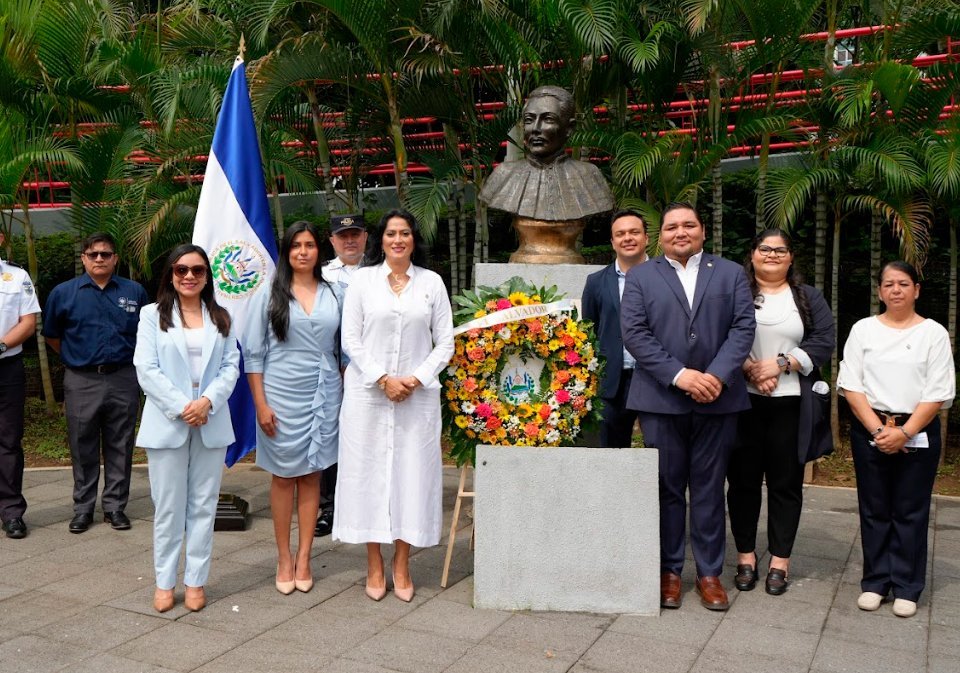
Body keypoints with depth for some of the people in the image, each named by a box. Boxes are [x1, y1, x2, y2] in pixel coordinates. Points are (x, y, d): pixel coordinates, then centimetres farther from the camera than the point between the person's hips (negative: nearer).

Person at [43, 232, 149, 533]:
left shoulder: (134, 291, 3)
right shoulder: (63, 293, 2)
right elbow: (52, 336, 12)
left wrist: (131, 362, 9)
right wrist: (76, 358, 8)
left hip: (123, 381, 1)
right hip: (81, 382, 0)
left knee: (120, 447, 7)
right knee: (83, 449, 7)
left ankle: (115, 506, 18)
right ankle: (83, 508, 19)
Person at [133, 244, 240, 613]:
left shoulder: (220, 318, 11)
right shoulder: (153, 315, 3)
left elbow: (231, 366, 4)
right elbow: (146, 369, -5)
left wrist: (207, 401, -13)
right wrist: (181, 407, -14)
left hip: (211, 423, 2)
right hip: (167, 423, -2)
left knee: (203, 505, 6)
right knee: (168, 507, 3)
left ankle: (196, 581, 15)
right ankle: (164, 582, 15)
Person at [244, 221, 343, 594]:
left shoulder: (334, 294, 7)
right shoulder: (270, 295, 0)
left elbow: (343, 350, 11)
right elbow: (253, 353, -1)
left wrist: (346, 394, 5)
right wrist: (261, 404, -7)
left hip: (324, 395, 2)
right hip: (282, 395, -2)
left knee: (312, 476, 7)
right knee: (283, 476, 6)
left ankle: (303, 558, 16)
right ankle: (284, 558, 17)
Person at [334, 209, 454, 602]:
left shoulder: (432, 282, 6)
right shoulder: (362, 280, 4)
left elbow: (445, 342, 4)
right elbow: (351, 339, -1)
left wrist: (417, 379, -8)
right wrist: (383, 379, -11)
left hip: (418, 395, 1)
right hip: (368, 393, 0)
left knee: (411, 474, 3)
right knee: (369, 473, 3)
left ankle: (401, 567, 15)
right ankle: (374, 567, 15)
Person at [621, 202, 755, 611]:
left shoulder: (731, 274, 11)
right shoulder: (641, 277, 7)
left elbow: (743, 327, 2)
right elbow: (634, 333, -4)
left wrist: (718, 376, -13)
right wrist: (679, 375, -14)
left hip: (717, 400, 1)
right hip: (661, 399, -1)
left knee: (709, 489, 8)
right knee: (667, 488, 6)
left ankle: (709, 573, 19)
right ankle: (669, 571, 18)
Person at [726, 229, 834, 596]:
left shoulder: (809, 298, 11)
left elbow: (823, 342, 0)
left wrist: (780, 364, -11)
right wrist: (749, 369, -15)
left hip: (790, 404, 1)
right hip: (743, 400, 0)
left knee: (785, 482, 5)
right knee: (743, 479, 5)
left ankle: (780, 559, 16)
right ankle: (745, 555, 17)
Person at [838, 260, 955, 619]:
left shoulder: (934, 333, 1)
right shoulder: (863, 329, 5)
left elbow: (939, 393, -4)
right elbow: (851, 385, -1)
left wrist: (904, 432, -13)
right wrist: (878, 429, -11)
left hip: (919, 433, -1)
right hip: (869, 431, 1)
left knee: (911, 512, 4)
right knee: (874, 510, 7)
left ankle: (906, 588, 12)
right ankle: (875, 582, 16)